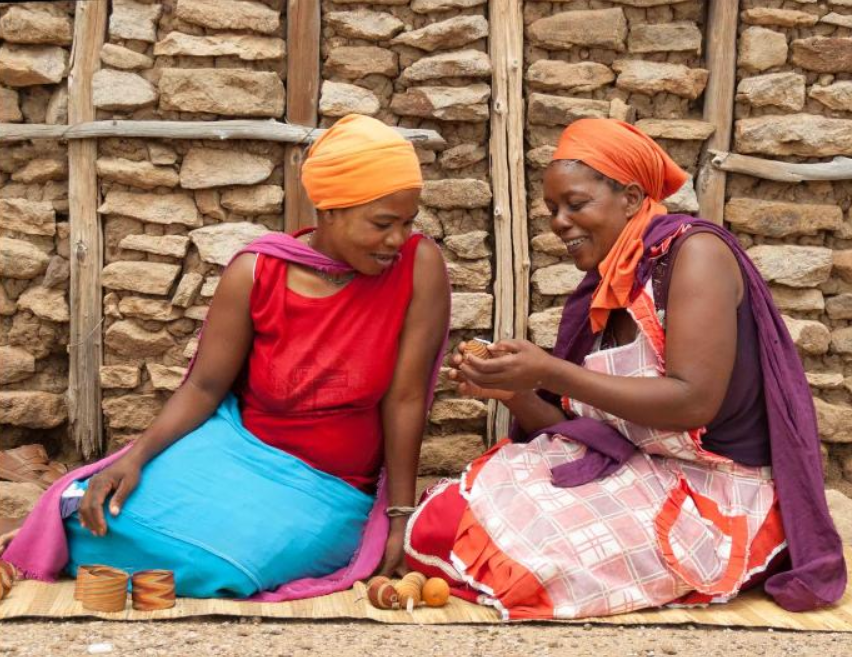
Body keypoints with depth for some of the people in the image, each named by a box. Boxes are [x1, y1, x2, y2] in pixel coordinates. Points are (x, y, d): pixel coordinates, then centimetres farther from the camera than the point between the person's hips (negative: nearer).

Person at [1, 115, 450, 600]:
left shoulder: (420, 267, -15)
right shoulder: (256, 274, -10)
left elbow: (406, 400, -13)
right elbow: (204, 387, -5)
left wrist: (400, 518, -10)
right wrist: (136, 456, -20)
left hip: (328, 490, -2)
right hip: (238, 448, 2)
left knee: (208, 562, -29)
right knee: (103, 517, -21)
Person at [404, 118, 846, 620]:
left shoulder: (694, 249, -11)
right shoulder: (604, 295, 10)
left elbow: (694, 401, -22)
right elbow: (577, 432, 9)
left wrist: (548, 372, -22)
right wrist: (512, 392, -9)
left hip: (715, 497, -7)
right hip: (633, 477, 7)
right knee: (442, 521, -10)